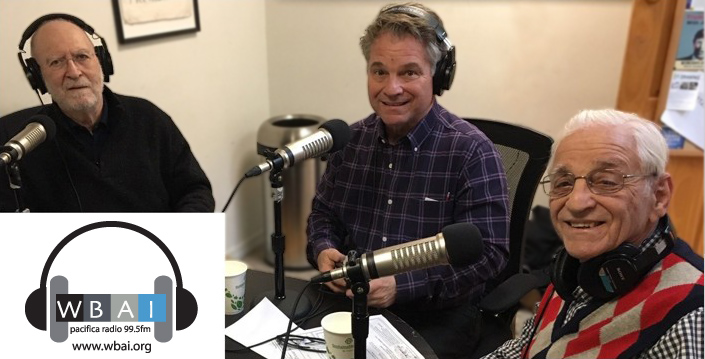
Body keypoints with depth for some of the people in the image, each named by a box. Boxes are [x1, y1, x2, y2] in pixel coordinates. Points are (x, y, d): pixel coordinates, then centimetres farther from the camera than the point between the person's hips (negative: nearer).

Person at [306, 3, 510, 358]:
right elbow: (323, 211, 14)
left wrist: (402, 286, -25)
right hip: (350, 301, 4)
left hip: (437, 316, -4)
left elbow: (487, 252, -16)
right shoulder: (351, 140, 3)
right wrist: (323, 250, -8)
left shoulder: (470, 150, -13)